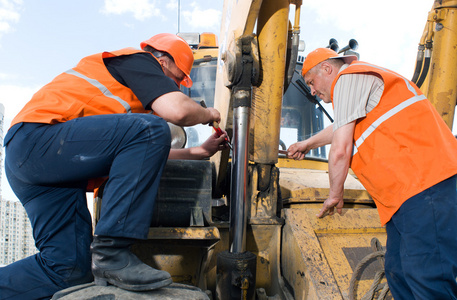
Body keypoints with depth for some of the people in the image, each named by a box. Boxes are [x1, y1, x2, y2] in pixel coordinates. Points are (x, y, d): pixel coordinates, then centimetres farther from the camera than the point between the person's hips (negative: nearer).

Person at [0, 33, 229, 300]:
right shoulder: (137, 60, 2)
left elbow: (145, 154, 28)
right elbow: (177, 110, -17)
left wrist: (200, 152, 26)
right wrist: (208, 114, 5)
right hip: (38, 138, -10)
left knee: (68, 270, 2)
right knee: (150, 129, -23)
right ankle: (110, 251, -25)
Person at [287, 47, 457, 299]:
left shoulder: (349, 77, -4)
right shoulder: (362, 80, 29)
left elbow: (340, 150, -11)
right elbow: (340, 128, 47)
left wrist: (335, 194, 5)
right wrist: (306, 144, 61)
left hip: (425, 186, -11)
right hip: (409, 194, 11)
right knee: (398, 274, 11)